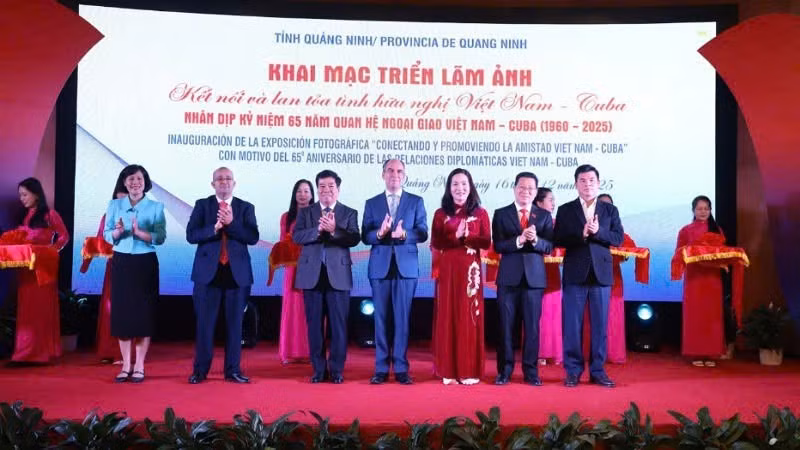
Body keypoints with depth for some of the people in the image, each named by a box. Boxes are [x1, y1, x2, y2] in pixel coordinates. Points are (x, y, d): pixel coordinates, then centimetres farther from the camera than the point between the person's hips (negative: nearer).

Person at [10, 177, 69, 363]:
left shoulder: (49, 214, -4)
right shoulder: (24, 215, 13)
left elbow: (64, 236, -2)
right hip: (25, 268, 6)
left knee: (42, 307, -1)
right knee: (26, 309, 7)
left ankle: (42, 351, 3)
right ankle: (27, 351, 13)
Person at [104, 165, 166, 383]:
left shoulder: (156, 207, 2)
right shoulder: (115, 205, 8)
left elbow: (160, 237, -7)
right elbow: (107, 235, 3)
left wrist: (139, 232, -23)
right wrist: (118, 231, -19)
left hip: (146, 264, -1)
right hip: (121, 263, 2)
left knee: (144, 313, 0)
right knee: (121, 312, 2)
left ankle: (139, 366, 9)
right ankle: (126, 366, 12)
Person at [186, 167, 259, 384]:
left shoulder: (246, 208, 8)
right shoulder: (202, 205, 7)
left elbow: (253, 237, -5)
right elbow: (191, 235, -4)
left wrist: (231, 224, -17)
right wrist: (214, 228, -19)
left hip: (237, 272, 1)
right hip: (208, 271, -1)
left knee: (235, 323, 5)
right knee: (205, 323, 3)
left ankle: (233, 370, 13)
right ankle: (200, 370, 14)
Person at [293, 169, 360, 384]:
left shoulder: (349, 213, 8)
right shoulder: (305, 212, 11)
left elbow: (354, 239, -7)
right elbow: (297, 236, -4)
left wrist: (334, 230, -23)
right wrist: (318, 229, -19)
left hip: (338, 274, -1)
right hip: (312, 274, 1)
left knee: (338, 324, 1)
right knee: (314, 324, 5)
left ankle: (336, 370, 11)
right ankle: (318, 369, 15)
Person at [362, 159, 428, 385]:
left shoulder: (416, 202, 8)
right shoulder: (371, 203, 10)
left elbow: (423, 233, -1)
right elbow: (365, 237, 3)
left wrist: (404, 234, -20)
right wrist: (380, 233, -18)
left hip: (406, 266, -1)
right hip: (380, 267, 1)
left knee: (403, 318, 1)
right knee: (381, 317, 4)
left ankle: (401, 368, 7)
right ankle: (381, 368, 11)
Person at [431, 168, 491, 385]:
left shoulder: (480, 213, 6)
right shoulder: (441, 214, 8)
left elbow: (486, 243, -1)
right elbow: (434, 245, -1)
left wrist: (466, 235, -15)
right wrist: (455, 236, -15)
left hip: (470, 270, -1)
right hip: (447, 271, 1)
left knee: (469, 318, 1)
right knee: (447, 318, 1)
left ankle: (469, 370, 7)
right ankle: (448, 370, 8)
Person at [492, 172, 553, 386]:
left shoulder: (544, 216, 9)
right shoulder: (501, 214, 5)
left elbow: (549, 247, 0)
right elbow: (498, 246, -5)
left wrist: (535, 240, -19)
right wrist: (519, 239, -19)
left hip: (534, 276, 1)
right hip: (509, 276, 0)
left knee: (532, 326, 3)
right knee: (506, 325, 4)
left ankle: (531, 371, 14)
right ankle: (505, 370, 14)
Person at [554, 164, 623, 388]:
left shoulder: (610, 210, 11)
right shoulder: (565, 210, 7)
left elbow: (618, 237, 1)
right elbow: (558, 240, -2)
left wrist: (597, 232, -15)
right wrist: (581, 235, -17)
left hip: (601, 273, 1)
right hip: (575, 274, -1)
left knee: (600, 324, 4)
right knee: (572, 324, 1)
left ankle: (598, 370, 14)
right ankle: (573, 371, 11)